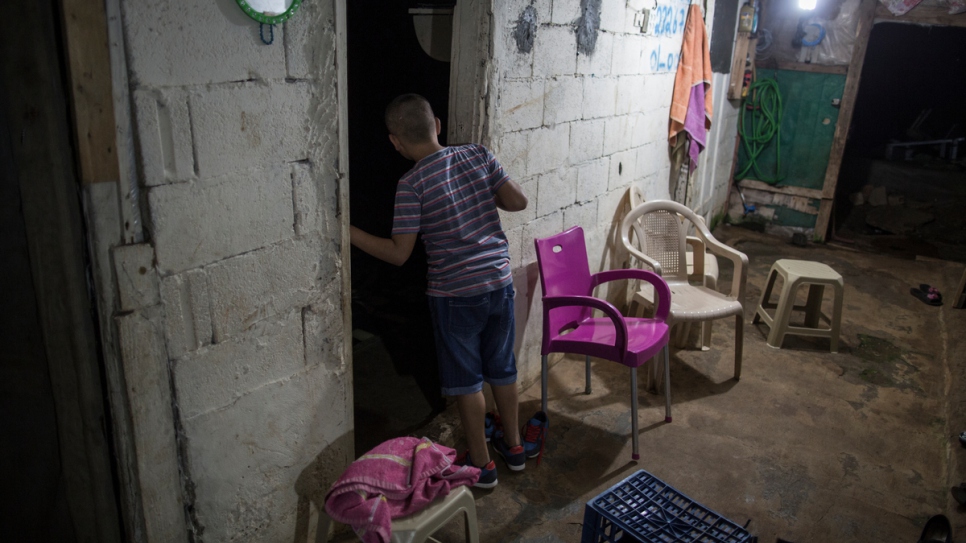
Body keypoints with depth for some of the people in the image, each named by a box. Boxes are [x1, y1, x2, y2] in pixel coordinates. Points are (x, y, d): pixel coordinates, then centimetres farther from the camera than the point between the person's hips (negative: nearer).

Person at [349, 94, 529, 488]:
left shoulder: (411, 184, -14)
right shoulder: (478, 155, -1)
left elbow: (398, 253, -14)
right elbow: (519, 202, 0)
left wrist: (347, 231, -5)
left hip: (455, 293, -5)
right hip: (499, 282, 5)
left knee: (466, 380, 11)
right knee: (502, 368, 20)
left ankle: (481, 464, 24)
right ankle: (513, 446, 37)